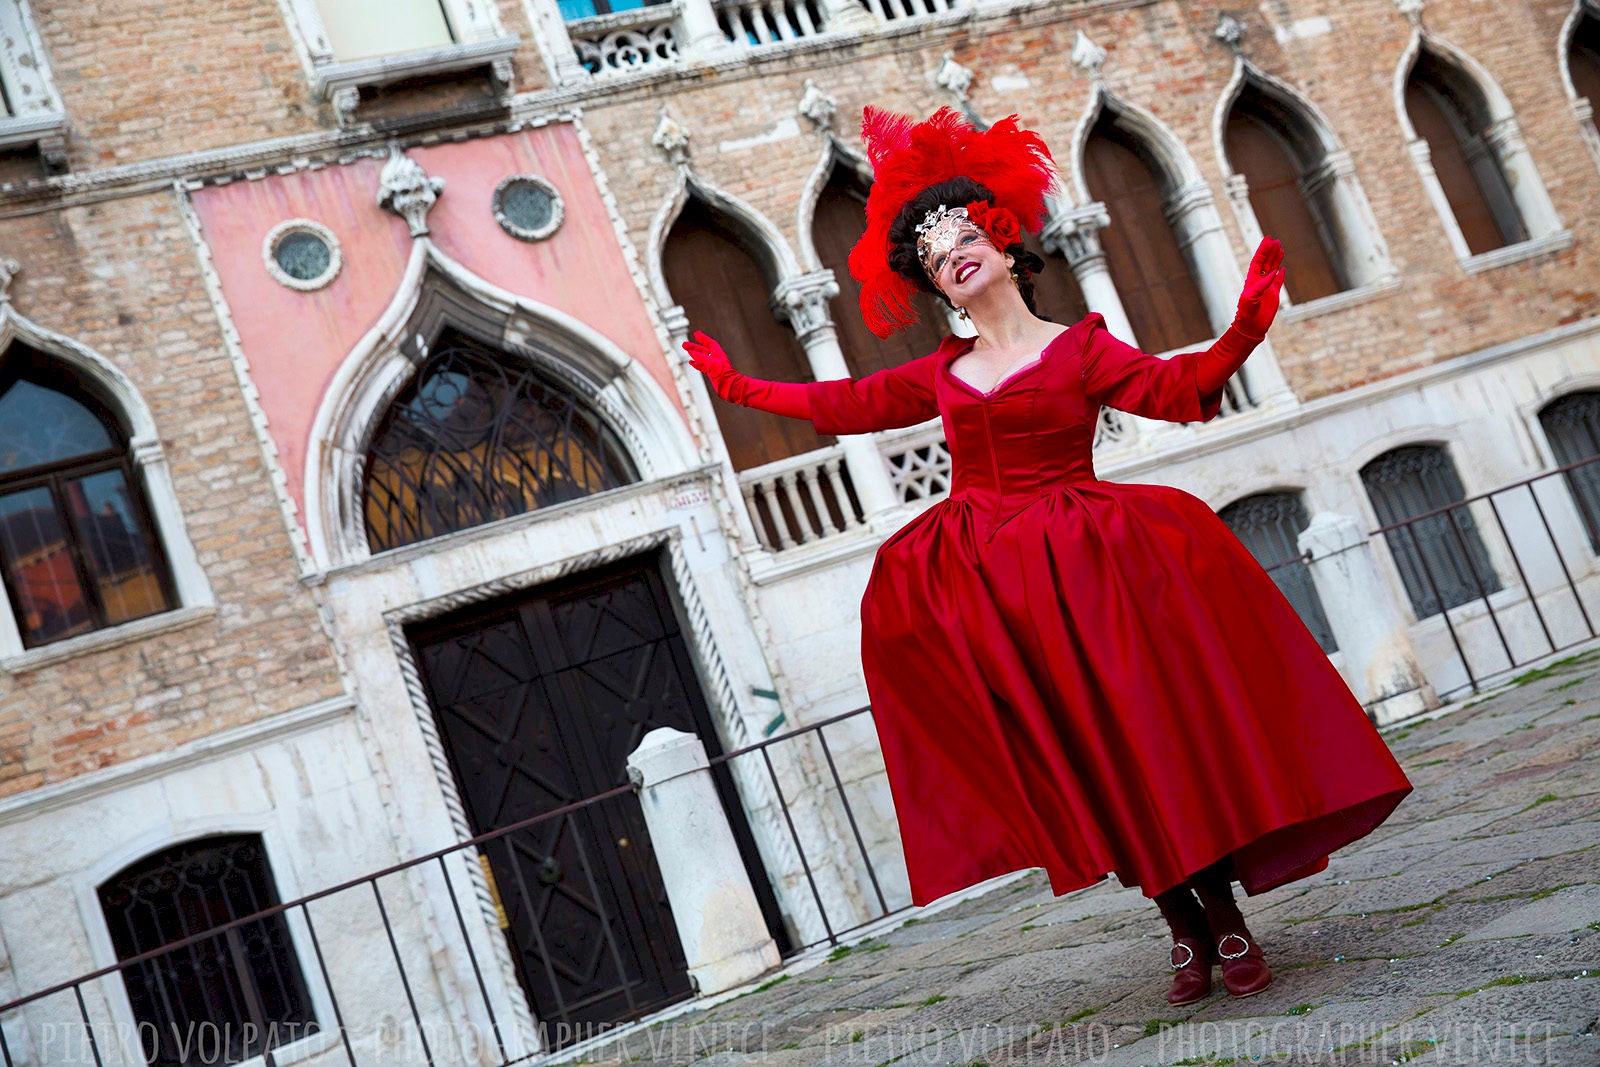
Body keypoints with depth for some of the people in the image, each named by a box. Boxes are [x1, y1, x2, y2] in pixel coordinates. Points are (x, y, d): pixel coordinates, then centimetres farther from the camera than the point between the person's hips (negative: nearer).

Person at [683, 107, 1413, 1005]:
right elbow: (834, 405, 25)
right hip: (981, 586, 3)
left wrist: (1243, 332, -27)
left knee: (1147, 730, -12)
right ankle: (1183, 927, 10)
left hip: (1084, 565, -3)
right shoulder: (941, 377, 15)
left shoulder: (1079, 348, 5)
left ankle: (1227, 914, 2)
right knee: (1070, 759, 0)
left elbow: (1175, 388, -10)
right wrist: (735, 385, 32)